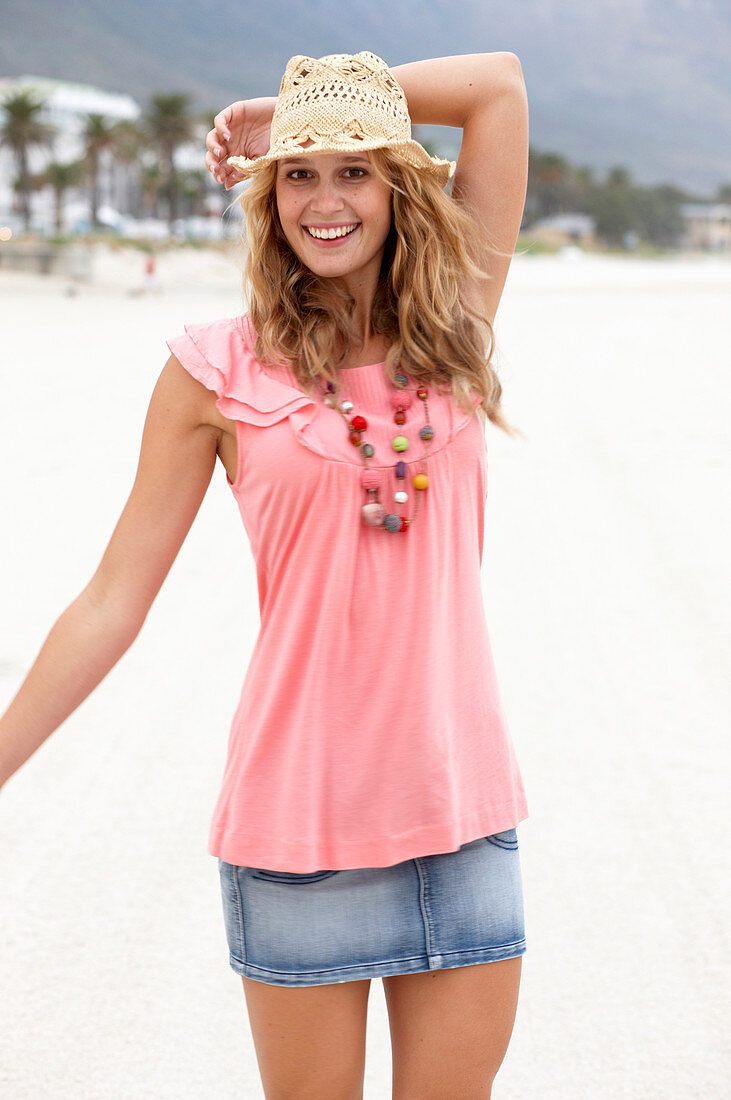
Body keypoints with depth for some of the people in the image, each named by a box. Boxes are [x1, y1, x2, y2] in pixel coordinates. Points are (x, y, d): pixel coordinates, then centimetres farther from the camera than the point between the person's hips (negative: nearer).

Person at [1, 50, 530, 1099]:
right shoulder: (220, 370, -2)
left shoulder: (452, 333, 5)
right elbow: (113, 599, 1)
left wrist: (288, 110, 7)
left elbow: (500, 85, 5)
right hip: (300, 809, -2)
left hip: (463, 804, 3)